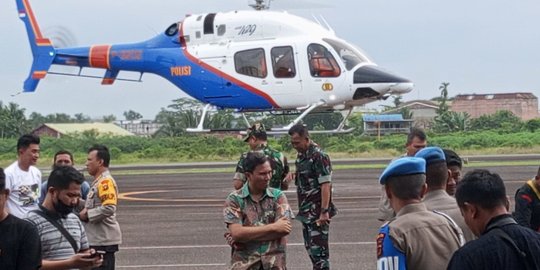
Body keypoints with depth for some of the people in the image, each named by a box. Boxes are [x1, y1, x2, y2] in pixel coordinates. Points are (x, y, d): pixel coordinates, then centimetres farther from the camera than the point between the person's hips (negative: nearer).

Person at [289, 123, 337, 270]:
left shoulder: (319, 156, -16)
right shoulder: (301, 155, 11)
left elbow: (326, 185, -20)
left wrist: (324, 212, -24)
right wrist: (301, 208, 17)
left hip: (317, 212, -9)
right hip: (306, 211, 9)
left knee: (318, 248, -7)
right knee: (310, 247, 15)